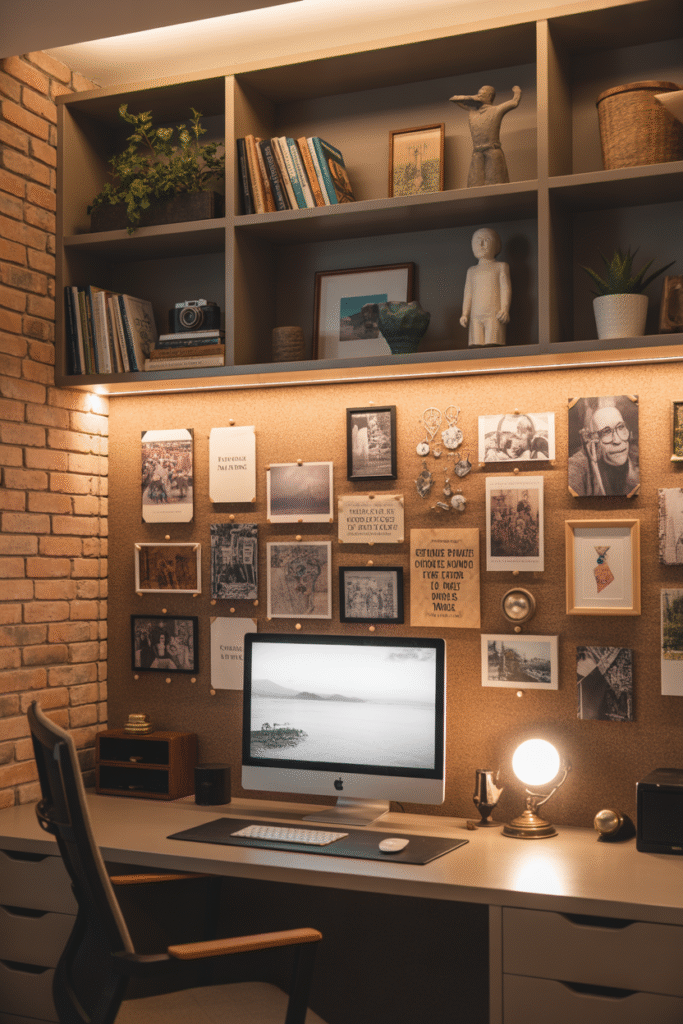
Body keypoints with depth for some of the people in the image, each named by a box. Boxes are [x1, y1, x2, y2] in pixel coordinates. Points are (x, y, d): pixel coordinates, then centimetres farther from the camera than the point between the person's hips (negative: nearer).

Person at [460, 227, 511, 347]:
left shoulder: (501, 267, 12)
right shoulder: (472, 271, 23)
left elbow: (506, 289, 4)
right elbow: (468, 293, 20)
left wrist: (504, 309, -8)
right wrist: (465, 314, 11)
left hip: (494, 315, -3)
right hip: (476, 316, 3)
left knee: (492, 343, -14)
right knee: (475, 345, -7)